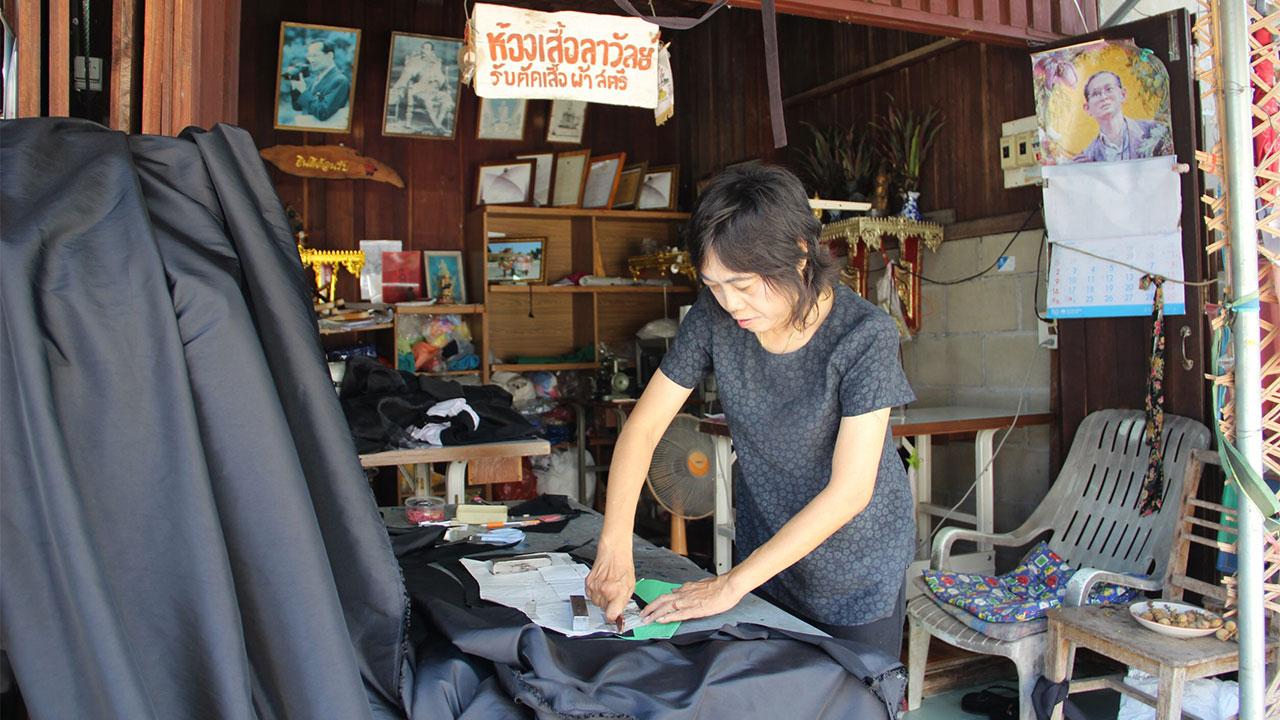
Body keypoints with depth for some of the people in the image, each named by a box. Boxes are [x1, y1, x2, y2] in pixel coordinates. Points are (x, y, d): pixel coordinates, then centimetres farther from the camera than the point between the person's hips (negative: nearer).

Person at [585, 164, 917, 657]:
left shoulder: (865, 335, -26)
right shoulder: (715, 316, -14)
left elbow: (849, 491, -26)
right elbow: (643, 426, -10)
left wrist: (733, 583, -25)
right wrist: (614, 550, -21)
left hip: (857, 561, -3)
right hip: (766, 548, 4)